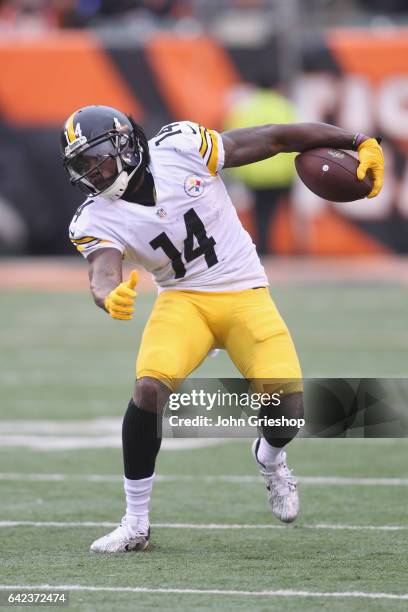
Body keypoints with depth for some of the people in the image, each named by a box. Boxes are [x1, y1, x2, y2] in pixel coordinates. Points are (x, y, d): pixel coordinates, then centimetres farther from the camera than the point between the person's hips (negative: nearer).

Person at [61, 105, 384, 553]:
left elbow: (278, 138, -7)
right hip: (182, 299, 0)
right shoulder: (97, 220, -8)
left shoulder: (181, 147, -12)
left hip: (245, 294, 0)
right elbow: (103, 275, -27)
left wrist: (361, 144, -7)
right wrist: (110, 298, -53)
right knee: (149, 388, -27)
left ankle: (270, 459, 25)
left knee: (287, 410, -15)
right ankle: (135, 524, -13)